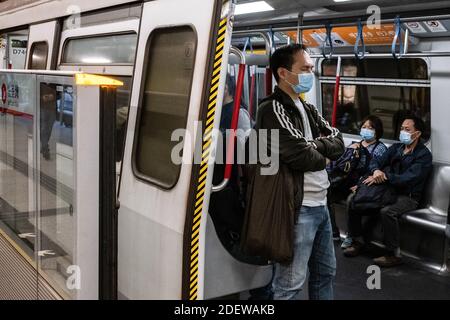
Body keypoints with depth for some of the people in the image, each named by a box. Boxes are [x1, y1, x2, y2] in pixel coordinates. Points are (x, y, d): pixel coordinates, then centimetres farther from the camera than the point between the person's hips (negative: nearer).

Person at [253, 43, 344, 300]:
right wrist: (322, 157, 0)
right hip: (298, 208, -9)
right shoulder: (273, 110, -12)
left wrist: (314, 145, -11)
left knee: (326, 272, 20)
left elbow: (339, 144, 8)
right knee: (290, 284, -3)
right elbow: (298, 156, -20)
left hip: (320, 204, 9)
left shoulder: (308, 110, 16)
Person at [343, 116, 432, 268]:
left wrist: (384, 176, -24)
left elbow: (407, 179, -21)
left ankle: (394, 254, -21)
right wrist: (376, 171, -21)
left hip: (408, 196, -7)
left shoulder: (424, 155, -8)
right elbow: (377, 161, 3)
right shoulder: (396, 147, 13)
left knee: (387, 212, -37)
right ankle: (358, 241, 4)